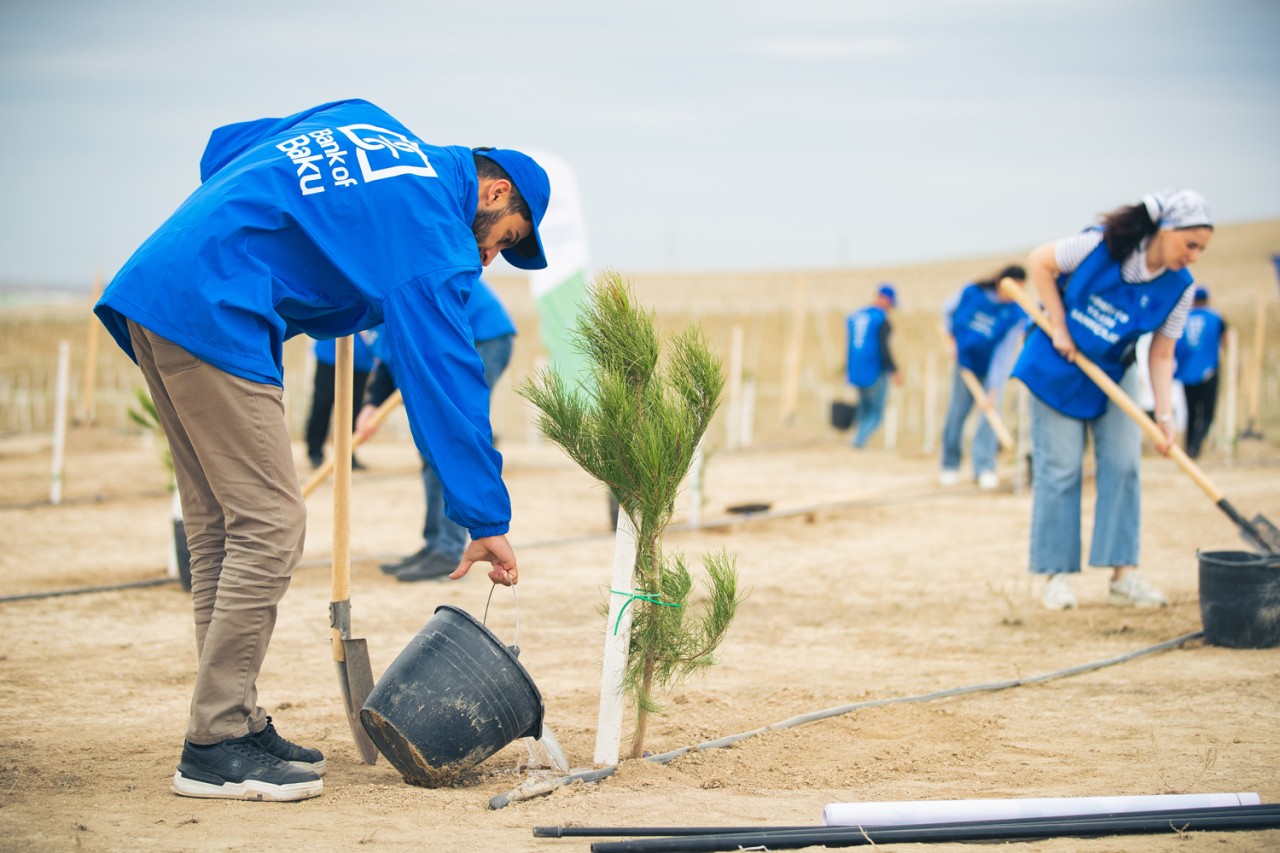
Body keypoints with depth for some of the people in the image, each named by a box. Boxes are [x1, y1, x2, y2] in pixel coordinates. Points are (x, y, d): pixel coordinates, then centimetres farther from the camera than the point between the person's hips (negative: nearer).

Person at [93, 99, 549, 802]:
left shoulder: (366, 122, 20)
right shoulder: (434, 232, -4)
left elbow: (220, 149, 24)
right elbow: (446, 381, -7)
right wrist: (487, 520, -5)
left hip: (151, 286, 10)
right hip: (214, 316, -10)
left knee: (219, 527, 12)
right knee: (269, 526, -7)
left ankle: (234, 723, 16)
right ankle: (215, 746, -5)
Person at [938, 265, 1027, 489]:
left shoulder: (1016, 315, -21)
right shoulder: (970, 293, -16)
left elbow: (1005, 355, -24)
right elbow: (948, 309, 6)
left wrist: (995, 390, -27)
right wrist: (951, 337, -3)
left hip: (992, 370, -2)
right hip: (965, 364, 2)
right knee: (956, 413, 0)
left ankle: (984, 469, -10)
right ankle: (950, 466, 10)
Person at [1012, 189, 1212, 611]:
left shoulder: (1178, 288, -12)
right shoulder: (1100, 246, -23)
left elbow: (1161, 355, -9)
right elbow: (1039, 262, -11)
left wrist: (1164, 413, -19)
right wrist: (1059, 327, -14)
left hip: (1112, 375, 4)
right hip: (1058, 366, -3)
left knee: (1123, 463, -5)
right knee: (1060, 468, -4)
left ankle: (1123, 575, 0)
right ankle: (1058, 575, 3)